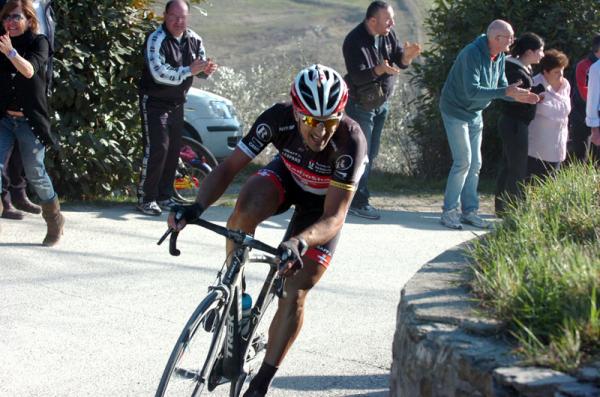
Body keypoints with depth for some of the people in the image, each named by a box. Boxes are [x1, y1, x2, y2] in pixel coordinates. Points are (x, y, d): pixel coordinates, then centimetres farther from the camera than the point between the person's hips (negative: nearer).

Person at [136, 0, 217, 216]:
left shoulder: (193, 39, 2)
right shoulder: (156, 40, -19)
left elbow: (200, 69, 11)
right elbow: (159, 74, -27)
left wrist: (206, 70, -13)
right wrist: (188, 71, -32)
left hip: (177, 103, 7)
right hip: (154, 102, -7)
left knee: (174, 150, 8)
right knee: (156, 149, -13)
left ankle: (165, 196, 18)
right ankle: (145, 198, -7)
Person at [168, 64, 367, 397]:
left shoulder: (351, 142, -39)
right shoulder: (278, 119, -33)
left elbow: (334, 217, -41)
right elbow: (228, 168, -28)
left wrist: (298, 242, -61)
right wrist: (196, 207, -46)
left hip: (324, 201, -2)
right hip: (287, 175, 2)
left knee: (295, 291, -11)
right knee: (247, 208, -34)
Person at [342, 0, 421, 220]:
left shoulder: (388, 35, -2)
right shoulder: (354, 42, -24)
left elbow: (400, 62, 0)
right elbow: (357, 76, -32)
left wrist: (407, 55, -24)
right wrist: (380, 69, -49)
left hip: (381, 103, 8)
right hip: (360, 105, -8)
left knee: (371, 154, 12)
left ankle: (359, 197, 21)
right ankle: (358, 202, 0)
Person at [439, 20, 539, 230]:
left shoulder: (499, 57, 1)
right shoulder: (472, 54, -26)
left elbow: (502, 86, 8)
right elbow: (472, 91, -33)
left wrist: (519, 96, -13)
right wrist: (505, 92, -36)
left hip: (475, 114, 8)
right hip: (456, 111, -8)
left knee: (475, 164, 7)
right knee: (463, 161, -13)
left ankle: (469, 211, 13)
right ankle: (449, 211, -6)